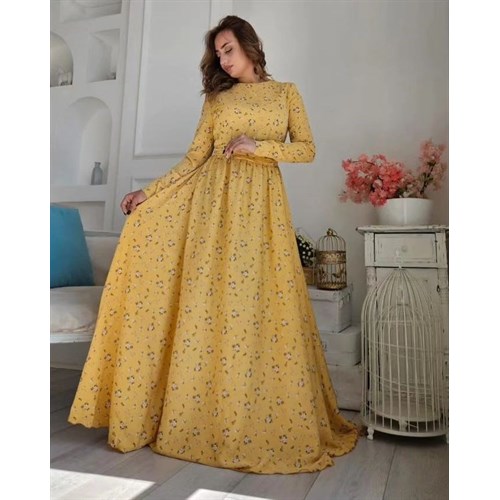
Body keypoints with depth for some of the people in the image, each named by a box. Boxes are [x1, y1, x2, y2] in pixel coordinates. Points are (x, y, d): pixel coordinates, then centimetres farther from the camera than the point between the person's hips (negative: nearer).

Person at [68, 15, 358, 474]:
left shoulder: (286, 92, 14)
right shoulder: (216, 98, 15)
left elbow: (307, 149, 5)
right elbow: (194, 159, 8)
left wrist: (258, 146, -9)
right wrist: (148, 193, -2)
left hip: (262, 204, -1)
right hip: (214, 198, 2)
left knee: (257, 306, -4)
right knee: (207, 301, -4)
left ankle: (266, 424, 11)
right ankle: (202, 417, 9)